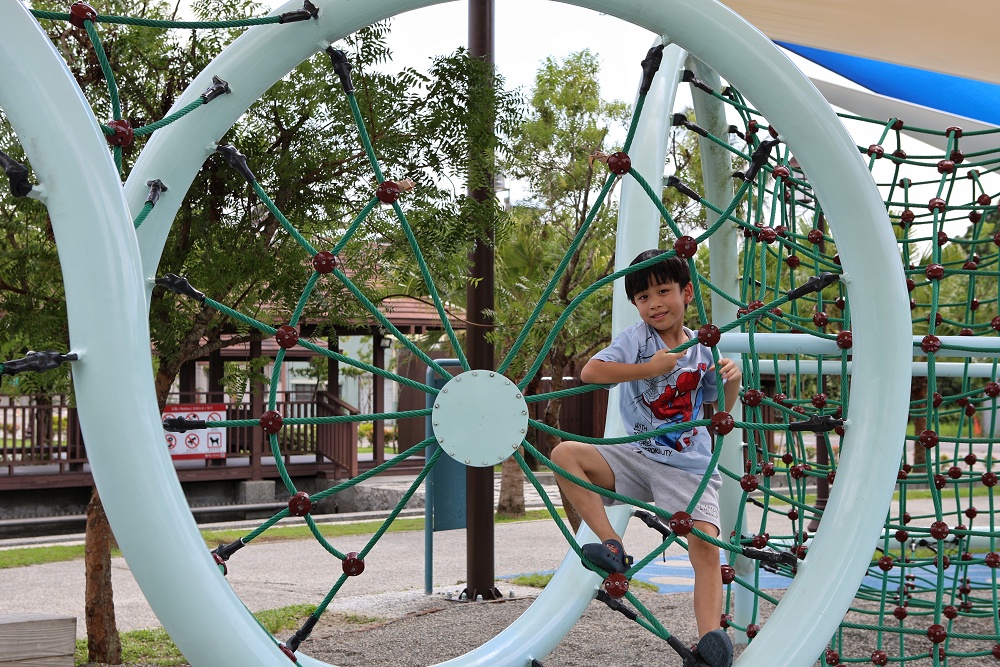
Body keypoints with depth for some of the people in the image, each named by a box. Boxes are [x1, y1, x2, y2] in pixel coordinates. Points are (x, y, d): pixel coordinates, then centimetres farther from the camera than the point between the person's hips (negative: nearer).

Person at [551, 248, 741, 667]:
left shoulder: (703, 349, 6)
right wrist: (650, 368, -21)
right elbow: (589, 372, -19)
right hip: (637, 458, 0)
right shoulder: (638, 337, -4)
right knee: (564, 454, -21)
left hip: (688, 467, 0)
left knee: (705, 545, -19)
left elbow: (720, 409, 19)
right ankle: (612, 546, -18)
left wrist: (733, 379, -2)